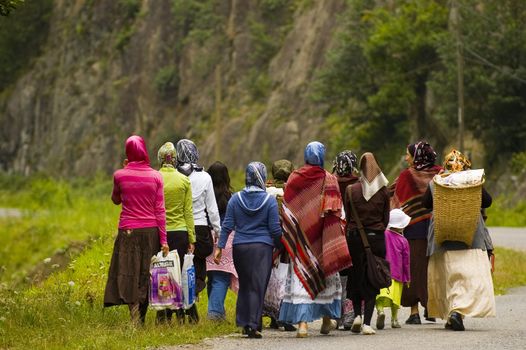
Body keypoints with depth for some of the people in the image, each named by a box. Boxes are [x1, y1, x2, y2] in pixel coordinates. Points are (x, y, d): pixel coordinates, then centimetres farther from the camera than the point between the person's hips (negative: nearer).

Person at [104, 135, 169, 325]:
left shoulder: (120, 175, -4)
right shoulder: (155, 176, -2)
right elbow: (159, 210, -1)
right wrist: (163, 240, 1)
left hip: (128, 231, -1)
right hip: (151, 231, 1)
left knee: (129, 276, 0)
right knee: (146, 276, 10)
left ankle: (135, 319, -14)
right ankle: (141, 320, 12)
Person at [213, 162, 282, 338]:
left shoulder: (236, 199, 2)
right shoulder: (270, 200, -5)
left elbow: (227, 226, 1)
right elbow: (275, 229, -4)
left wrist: (220, 247, 4)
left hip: (240, 248, 3)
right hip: (262, 248, -3)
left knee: (244, 284, 16)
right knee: (258, 286, -1)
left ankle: (243, 322, 18)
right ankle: (253, 325, -7)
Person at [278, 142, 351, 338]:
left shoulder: (294, 178, -1)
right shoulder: (329, 180, -5)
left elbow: (286, 210, 2)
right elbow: (334, 212, -10)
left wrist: (288, 237, 9)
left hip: (300, 235, 1)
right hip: (321, 236, -1)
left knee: (300, 275, 0)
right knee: (326, 274, 16)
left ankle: (302, 322, -13)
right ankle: (327, 319, 28)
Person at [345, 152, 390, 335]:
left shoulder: (351, 190, -3)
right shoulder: (383, 191, -2)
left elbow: (347, 217, 3)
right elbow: (386, 218, 4)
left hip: (355, 237, 0)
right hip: (376, 238, 0)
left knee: (355, 278, 14)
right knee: (371, 281, 4)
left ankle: (357, 314, 0)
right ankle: (367, 323, -4)